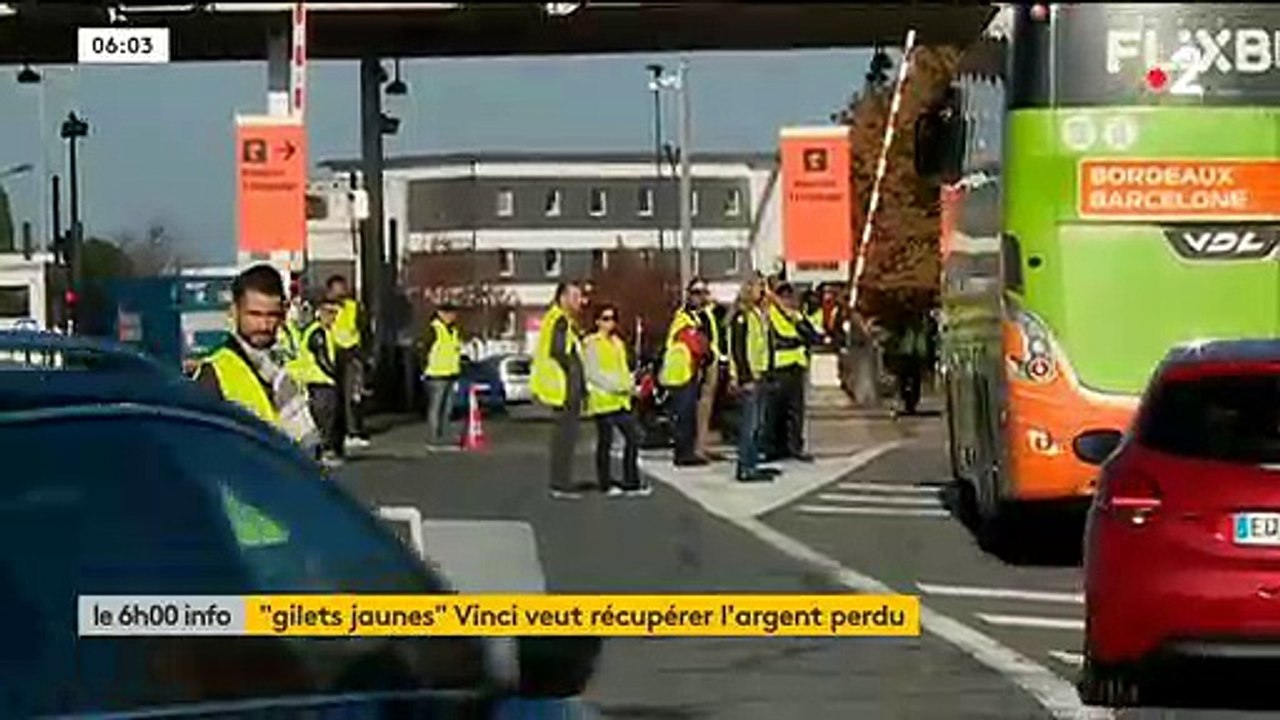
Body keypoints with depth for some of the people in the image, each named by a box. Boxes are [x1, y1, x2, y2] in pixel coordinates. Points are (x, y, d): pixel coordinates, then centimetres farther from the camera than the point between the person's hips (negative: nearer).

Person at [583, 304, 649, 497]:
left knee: (633, 438, 4)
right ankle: (607, 484, 4)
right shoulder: (591, 343, -6)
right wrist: (615, 387, -19)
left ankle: (631, 483, 10)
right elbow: (592, 373, -13)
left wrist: (630, 384, 4)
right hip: (602, 399, -8)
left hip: (621, 400, 8)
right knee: (605, 442, -2)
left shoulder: (617, 343, 18)